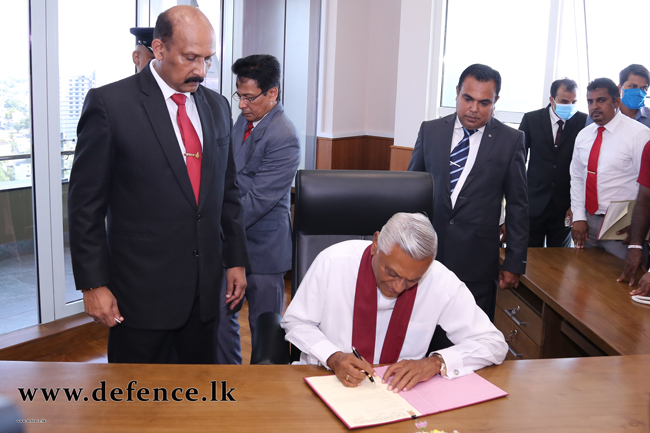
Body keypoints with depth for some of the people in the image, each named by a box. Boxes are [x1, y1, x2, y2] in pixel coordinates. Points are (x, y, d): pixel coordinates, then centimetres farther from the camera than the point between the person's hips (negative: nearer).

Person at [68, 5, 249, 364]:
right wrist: (92, 283, -9)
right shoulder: (110, 103, -9)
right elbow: (86, 203, -7)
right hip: (142, 289, -4)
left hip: (204, 289, 5)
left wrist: (236, 260, 11)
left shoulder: (216, 106, 8)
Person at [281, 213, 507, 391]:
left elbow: (494, 344, -6)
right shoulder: (332, 262, -16)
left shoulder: (442, 282, -14)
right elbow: (296, 322, -2)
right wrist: (333, 357, -21)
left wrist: (435, 363, -22)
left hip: (398, 390, 1)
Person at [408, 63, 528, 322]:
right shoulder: (429, 131, 5)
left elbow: (518, 206, 2)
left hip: (478, 261, -1)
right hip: (426, 252, 2)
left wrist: (514, 263, 0)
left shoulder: (511, 140, 0)